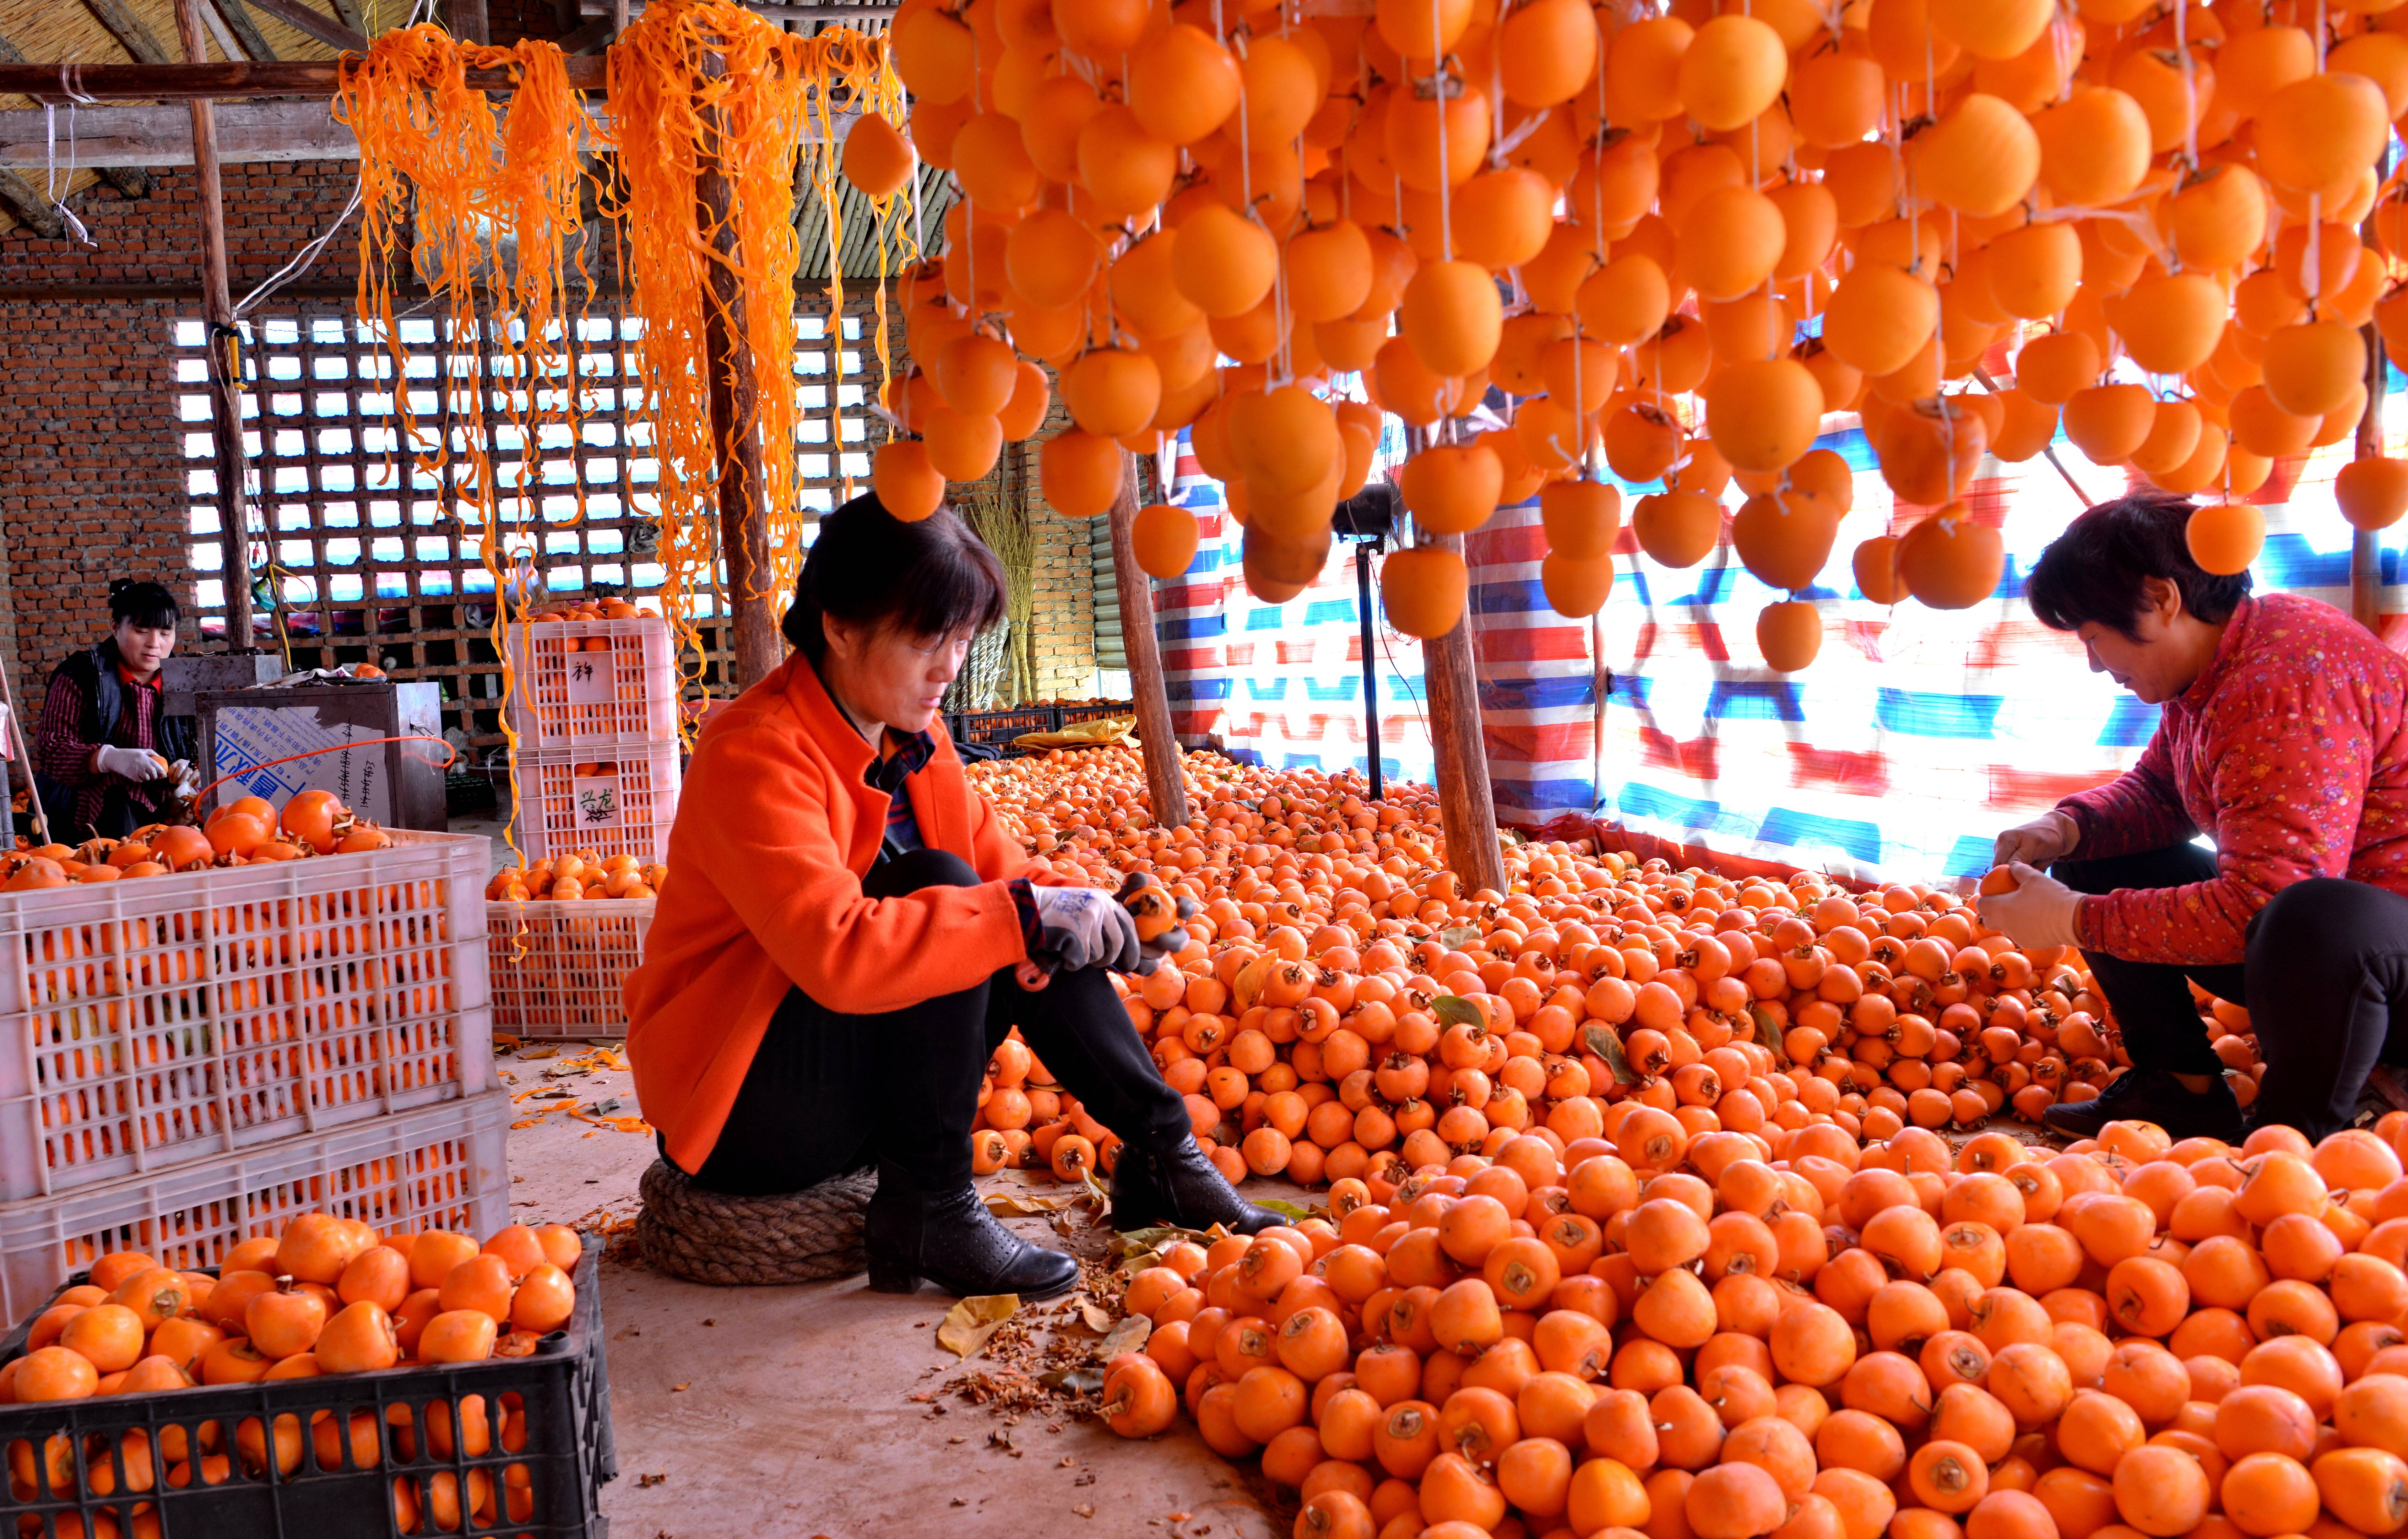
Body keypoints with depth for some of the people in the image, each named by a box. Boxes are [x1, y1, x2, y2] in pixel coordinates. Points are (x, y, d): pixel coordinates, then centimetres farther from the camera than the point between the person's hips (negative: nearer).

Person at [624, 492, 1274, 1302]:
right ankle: (926, 1214, -21)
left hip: (855, 1092, 8)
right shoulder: (755, 756, -24)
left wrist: (1096, 915, -14)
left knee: (1035, 934, -4)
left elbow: (1004, 870, 7)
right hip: (743, 1111, -8)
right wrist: (1023, 915, -34)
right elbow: (837, 951, -38)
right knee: (937, 889, -27)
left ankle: (1160, 1153, 1)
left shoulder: (913, 739, 2)